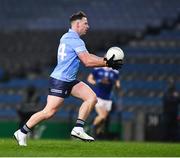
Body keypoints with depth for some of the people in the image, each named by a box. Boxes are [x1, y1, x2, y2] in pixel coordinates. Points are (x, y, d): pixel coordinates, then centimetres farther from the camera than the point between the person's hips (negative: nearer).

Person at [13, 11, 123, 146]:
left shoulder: (68, 37, 16)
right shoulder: (75, 40, -16)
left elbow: (87, 57, 19)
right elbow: (88, 62, -20)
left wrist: (106, 60, 9)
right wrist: (107, 63, -13)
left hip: (70, 81, 10)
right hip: (59, 81, -10)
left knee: (92, 98, -1)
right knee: (49, 112, -9)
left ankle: (78, 129, -3)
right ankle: (22, 133, 4)